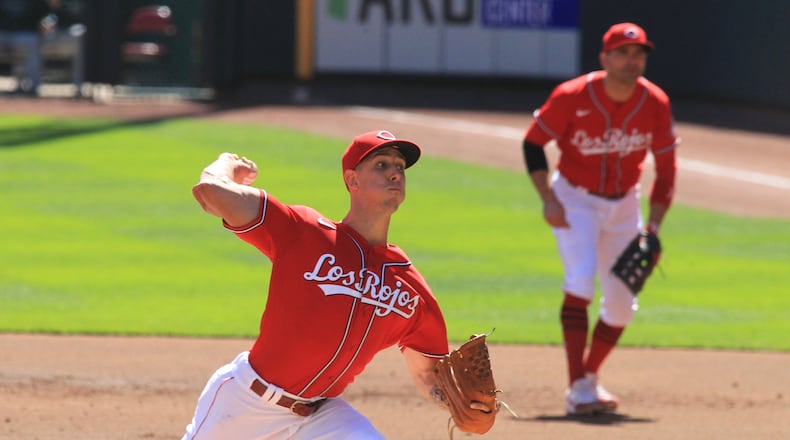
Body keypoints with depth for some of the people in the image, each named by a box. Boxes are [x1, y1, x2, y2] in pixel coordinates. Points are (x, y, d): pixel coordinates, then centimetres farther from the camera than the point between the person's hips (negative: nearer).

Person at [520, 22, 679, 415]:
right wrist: (548, 199, -19)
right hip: (575, 201, -4)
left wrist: (653, 228, -10)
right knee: (581, 279, -24)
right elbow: (533, 143, -9)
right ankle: (578, 388, -27)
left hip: (624, 205, 4)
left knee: (621, 304, 5)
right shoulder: (572, 97, -22)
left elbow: (666, 170, -3)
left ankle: (589, 377, 28)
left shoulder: (655, 104, -13)